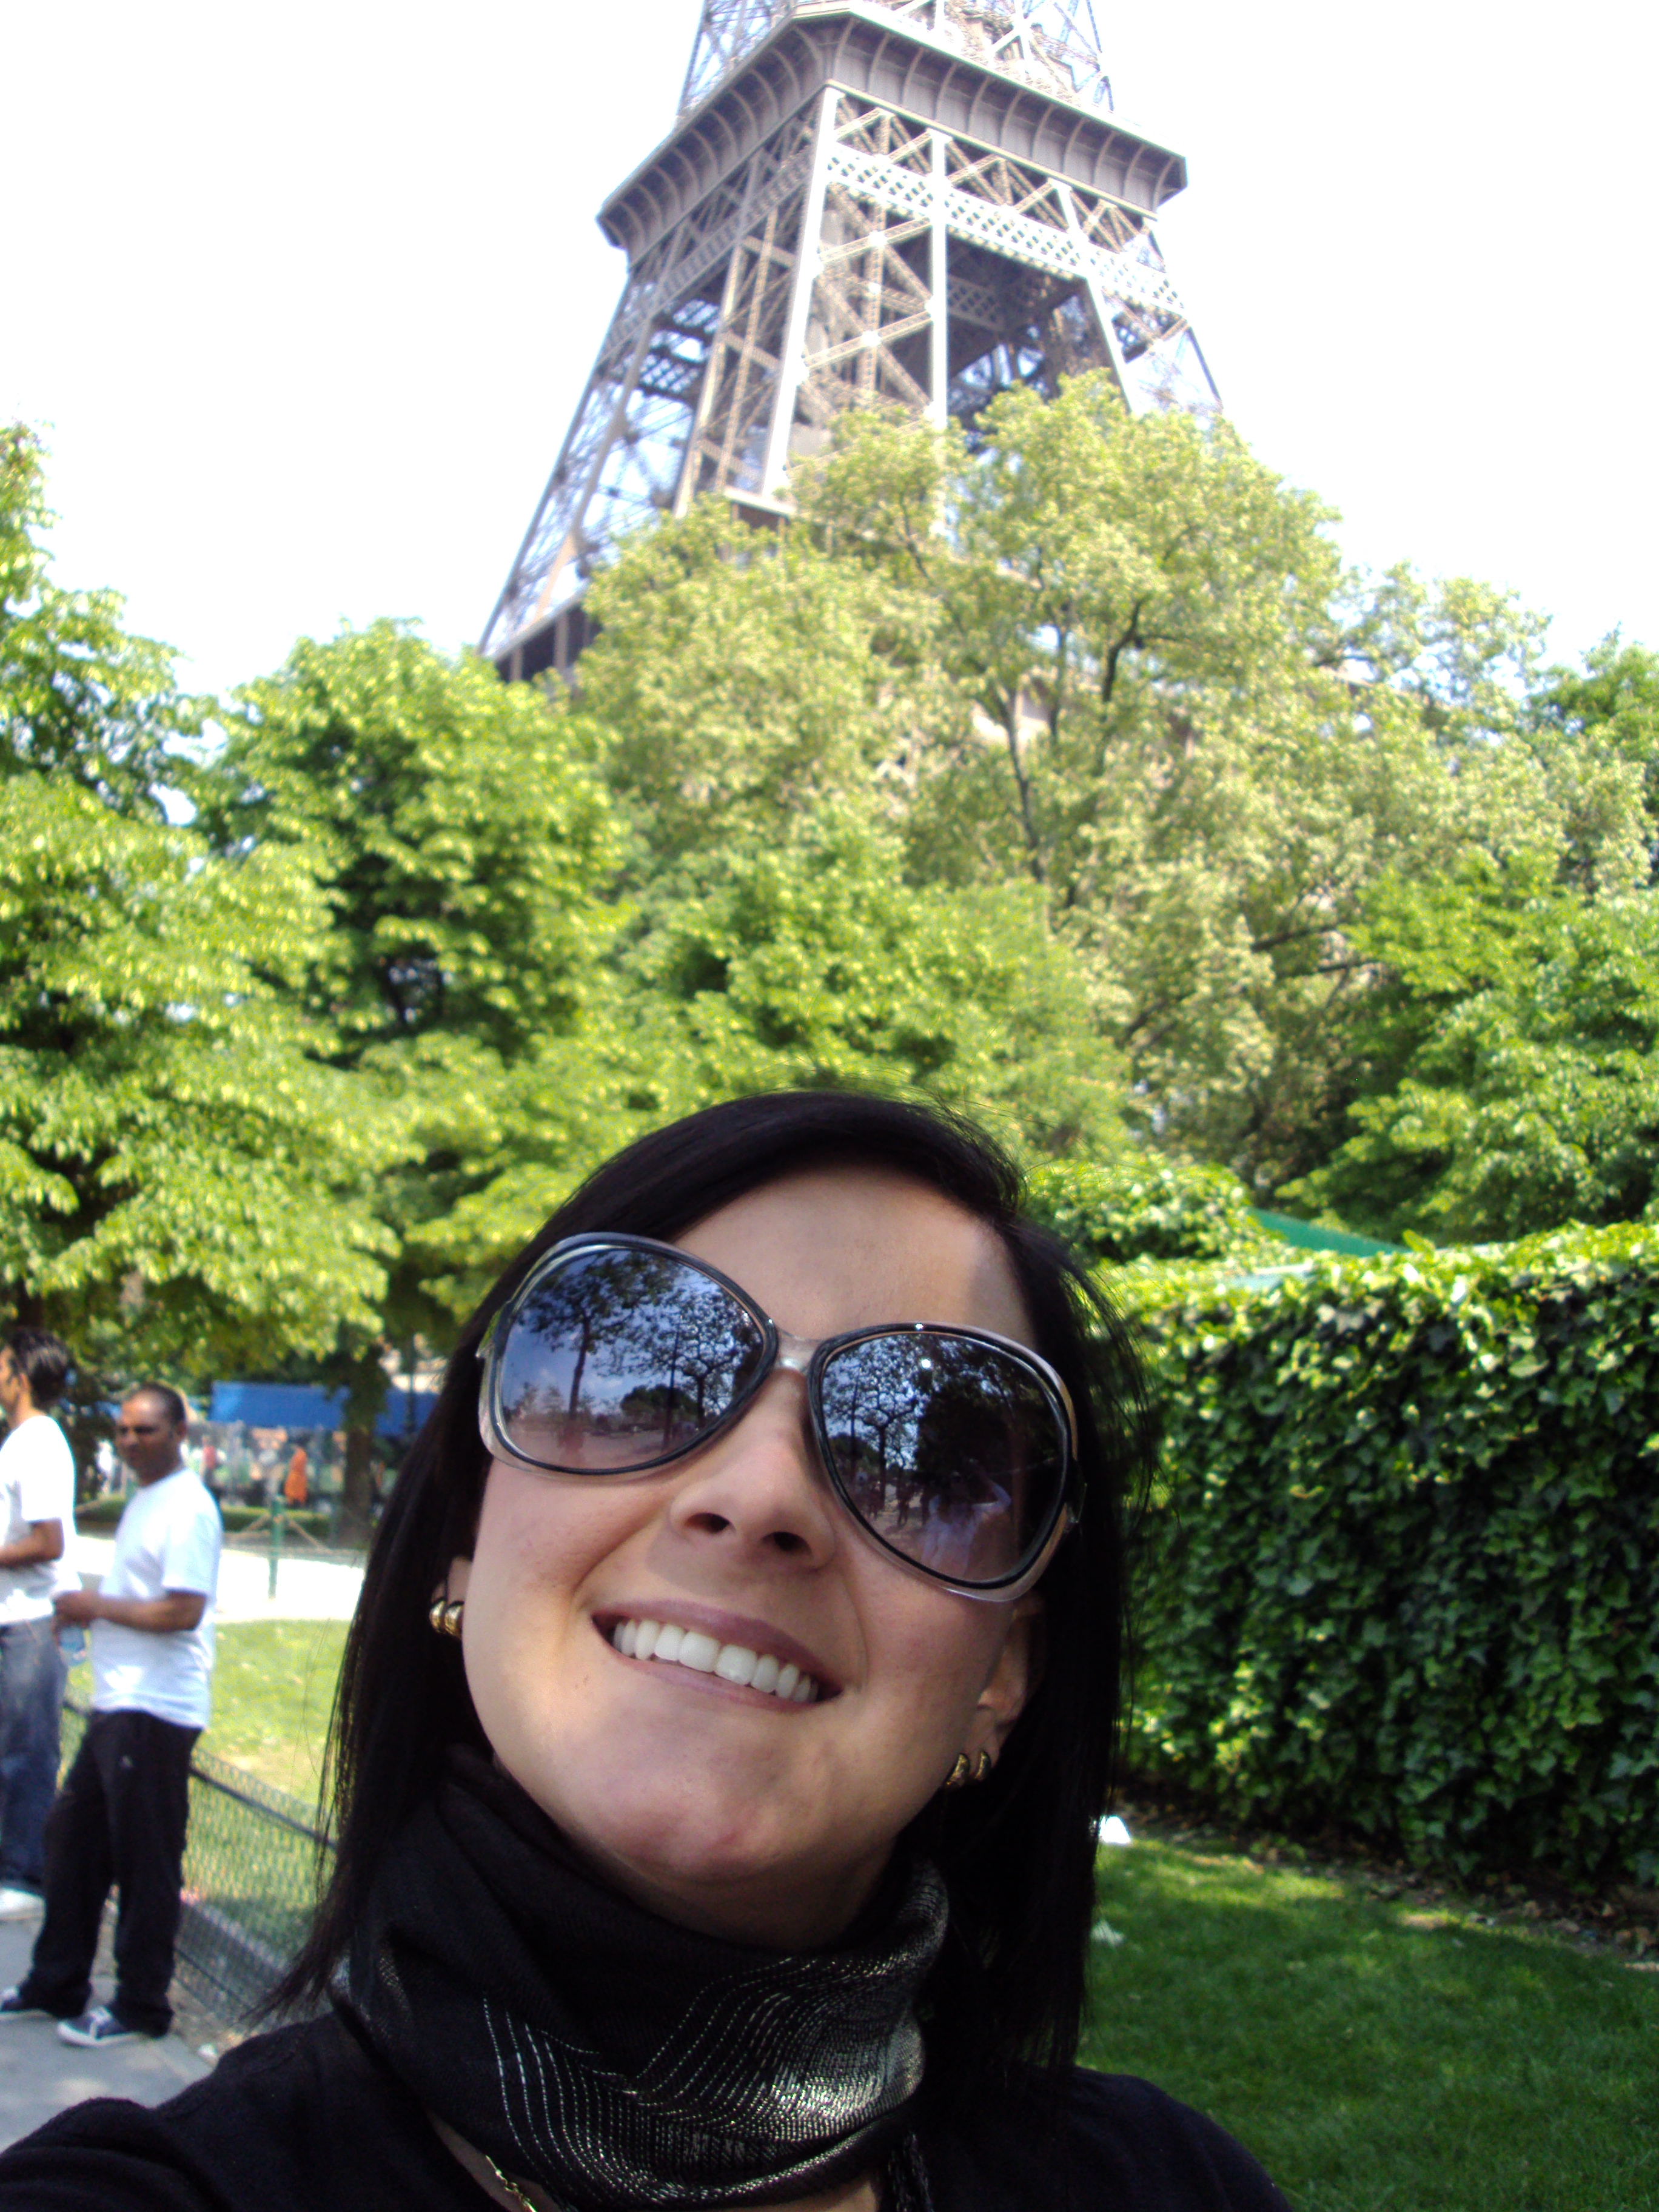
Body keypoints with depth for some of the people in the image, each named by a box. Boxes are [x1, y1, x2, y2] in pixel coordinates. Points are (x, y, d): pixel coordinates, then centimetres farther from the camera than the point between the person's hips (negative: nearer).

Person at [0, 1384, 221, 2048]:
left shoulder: (186, 1509, -16)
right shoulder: (144, 1499, 16)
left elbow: (184, 1611, -23)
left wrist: (98, 1606, -14)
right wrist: (91, 1608, 5)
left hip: (156, 1712, -10)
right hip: (116, 1702, 10)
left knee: (145, 1861, 0)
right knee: (72, 1837, 17)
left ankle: (140, 2006, 11)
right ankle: (56, 1986, 30)